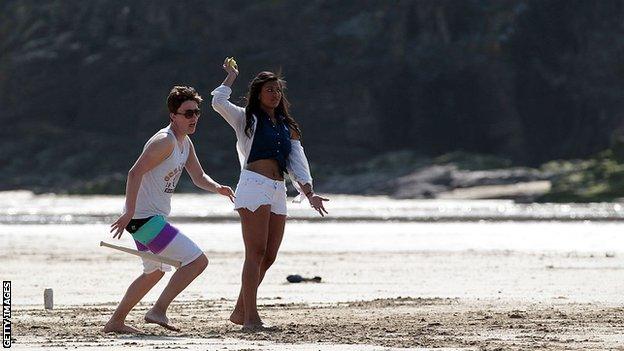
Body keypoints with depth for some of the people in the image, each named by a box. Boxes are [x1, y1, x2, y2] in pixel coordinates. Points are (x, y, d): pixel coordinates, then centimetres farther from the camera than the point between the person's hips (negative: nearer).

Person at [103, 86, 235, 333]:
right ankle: (158, 310, -13)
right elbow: (135, 173, -23)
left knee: (155, 272, 28)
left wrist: (218, 188, -2)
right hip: (146, 218, -11)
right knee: (197, 261, -14)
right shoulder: (165, 141, -17)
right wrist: (129, 213, -29)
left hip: (151, 219, 11)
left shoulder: (185, 143, 13)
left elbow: (199, 177, 20)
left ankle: (115, 322, 33)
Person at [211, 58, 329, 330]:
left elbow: (297, 163, 15)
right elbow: (218, 102, -8)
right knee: (256, 253, -13)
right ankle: (250, 318, -17)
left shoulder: (288, 127, 22)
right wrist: (231, 75, 4)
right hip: (253, 185, -6)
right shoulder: (246, 119, 8)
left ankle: (240, 312, 14)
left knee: (269, 257, 4)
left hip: (278, 191, 6)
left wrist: (309, 192, 1)